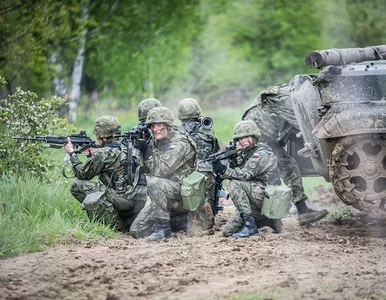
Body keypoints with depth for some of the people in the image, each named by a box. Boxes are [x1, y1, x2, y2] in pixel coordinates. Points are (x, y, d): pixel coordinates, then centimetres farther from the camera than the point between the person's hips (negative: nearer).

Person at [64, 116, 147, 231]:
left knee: (77, 186, -7)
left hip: (123, 197, -9)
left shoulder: (104, 153, -7)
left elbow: (83, 174, 5)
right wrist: (93, 155, 26)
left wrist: (72, 153, 18)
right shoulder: (123, 149, 18)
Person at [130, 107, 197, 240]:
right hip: (166, 197, 8)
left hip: (183, 193, -8)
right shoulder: (159, 142, 10)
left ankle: (163, 226, -23)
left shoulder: (180, 144, -16)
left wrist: (146, 150, -25)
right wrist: (137, 145, -4)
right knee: (137, 231, -1)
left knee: (152, 181, -35)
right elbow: (147, 167, 9)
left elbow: (160, 170, -24)